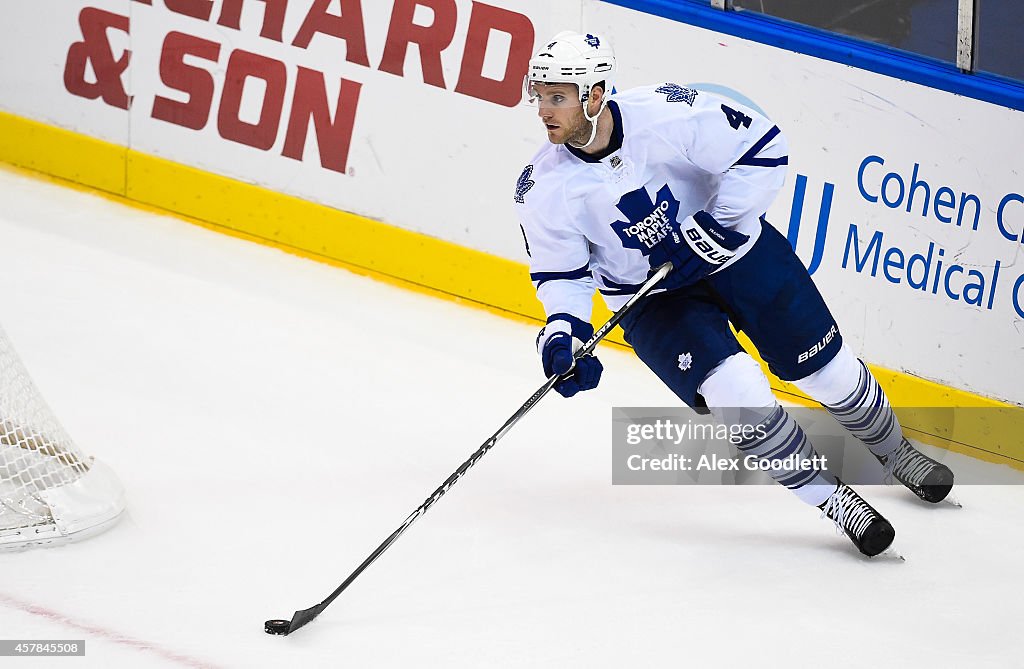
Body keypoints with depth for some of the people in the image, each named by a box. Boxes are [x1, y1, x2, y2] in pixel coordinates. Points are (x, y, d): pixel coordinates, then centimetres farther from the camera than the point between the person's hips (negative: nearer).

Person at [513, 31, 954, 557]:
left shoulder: (667, 113, -27)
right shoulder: (542, 189, -17)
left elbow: (761, 147, -19)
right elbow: (562, 273, -5)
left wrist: (718, 226, -24)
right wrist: (562, 331, -23)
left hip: (735, 249, -1)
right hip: (652, 297, 1)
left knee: (827, 368, 6)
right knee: (734, 393, -22)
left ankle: (895, 453, 37)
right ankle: (830, 498, -4)